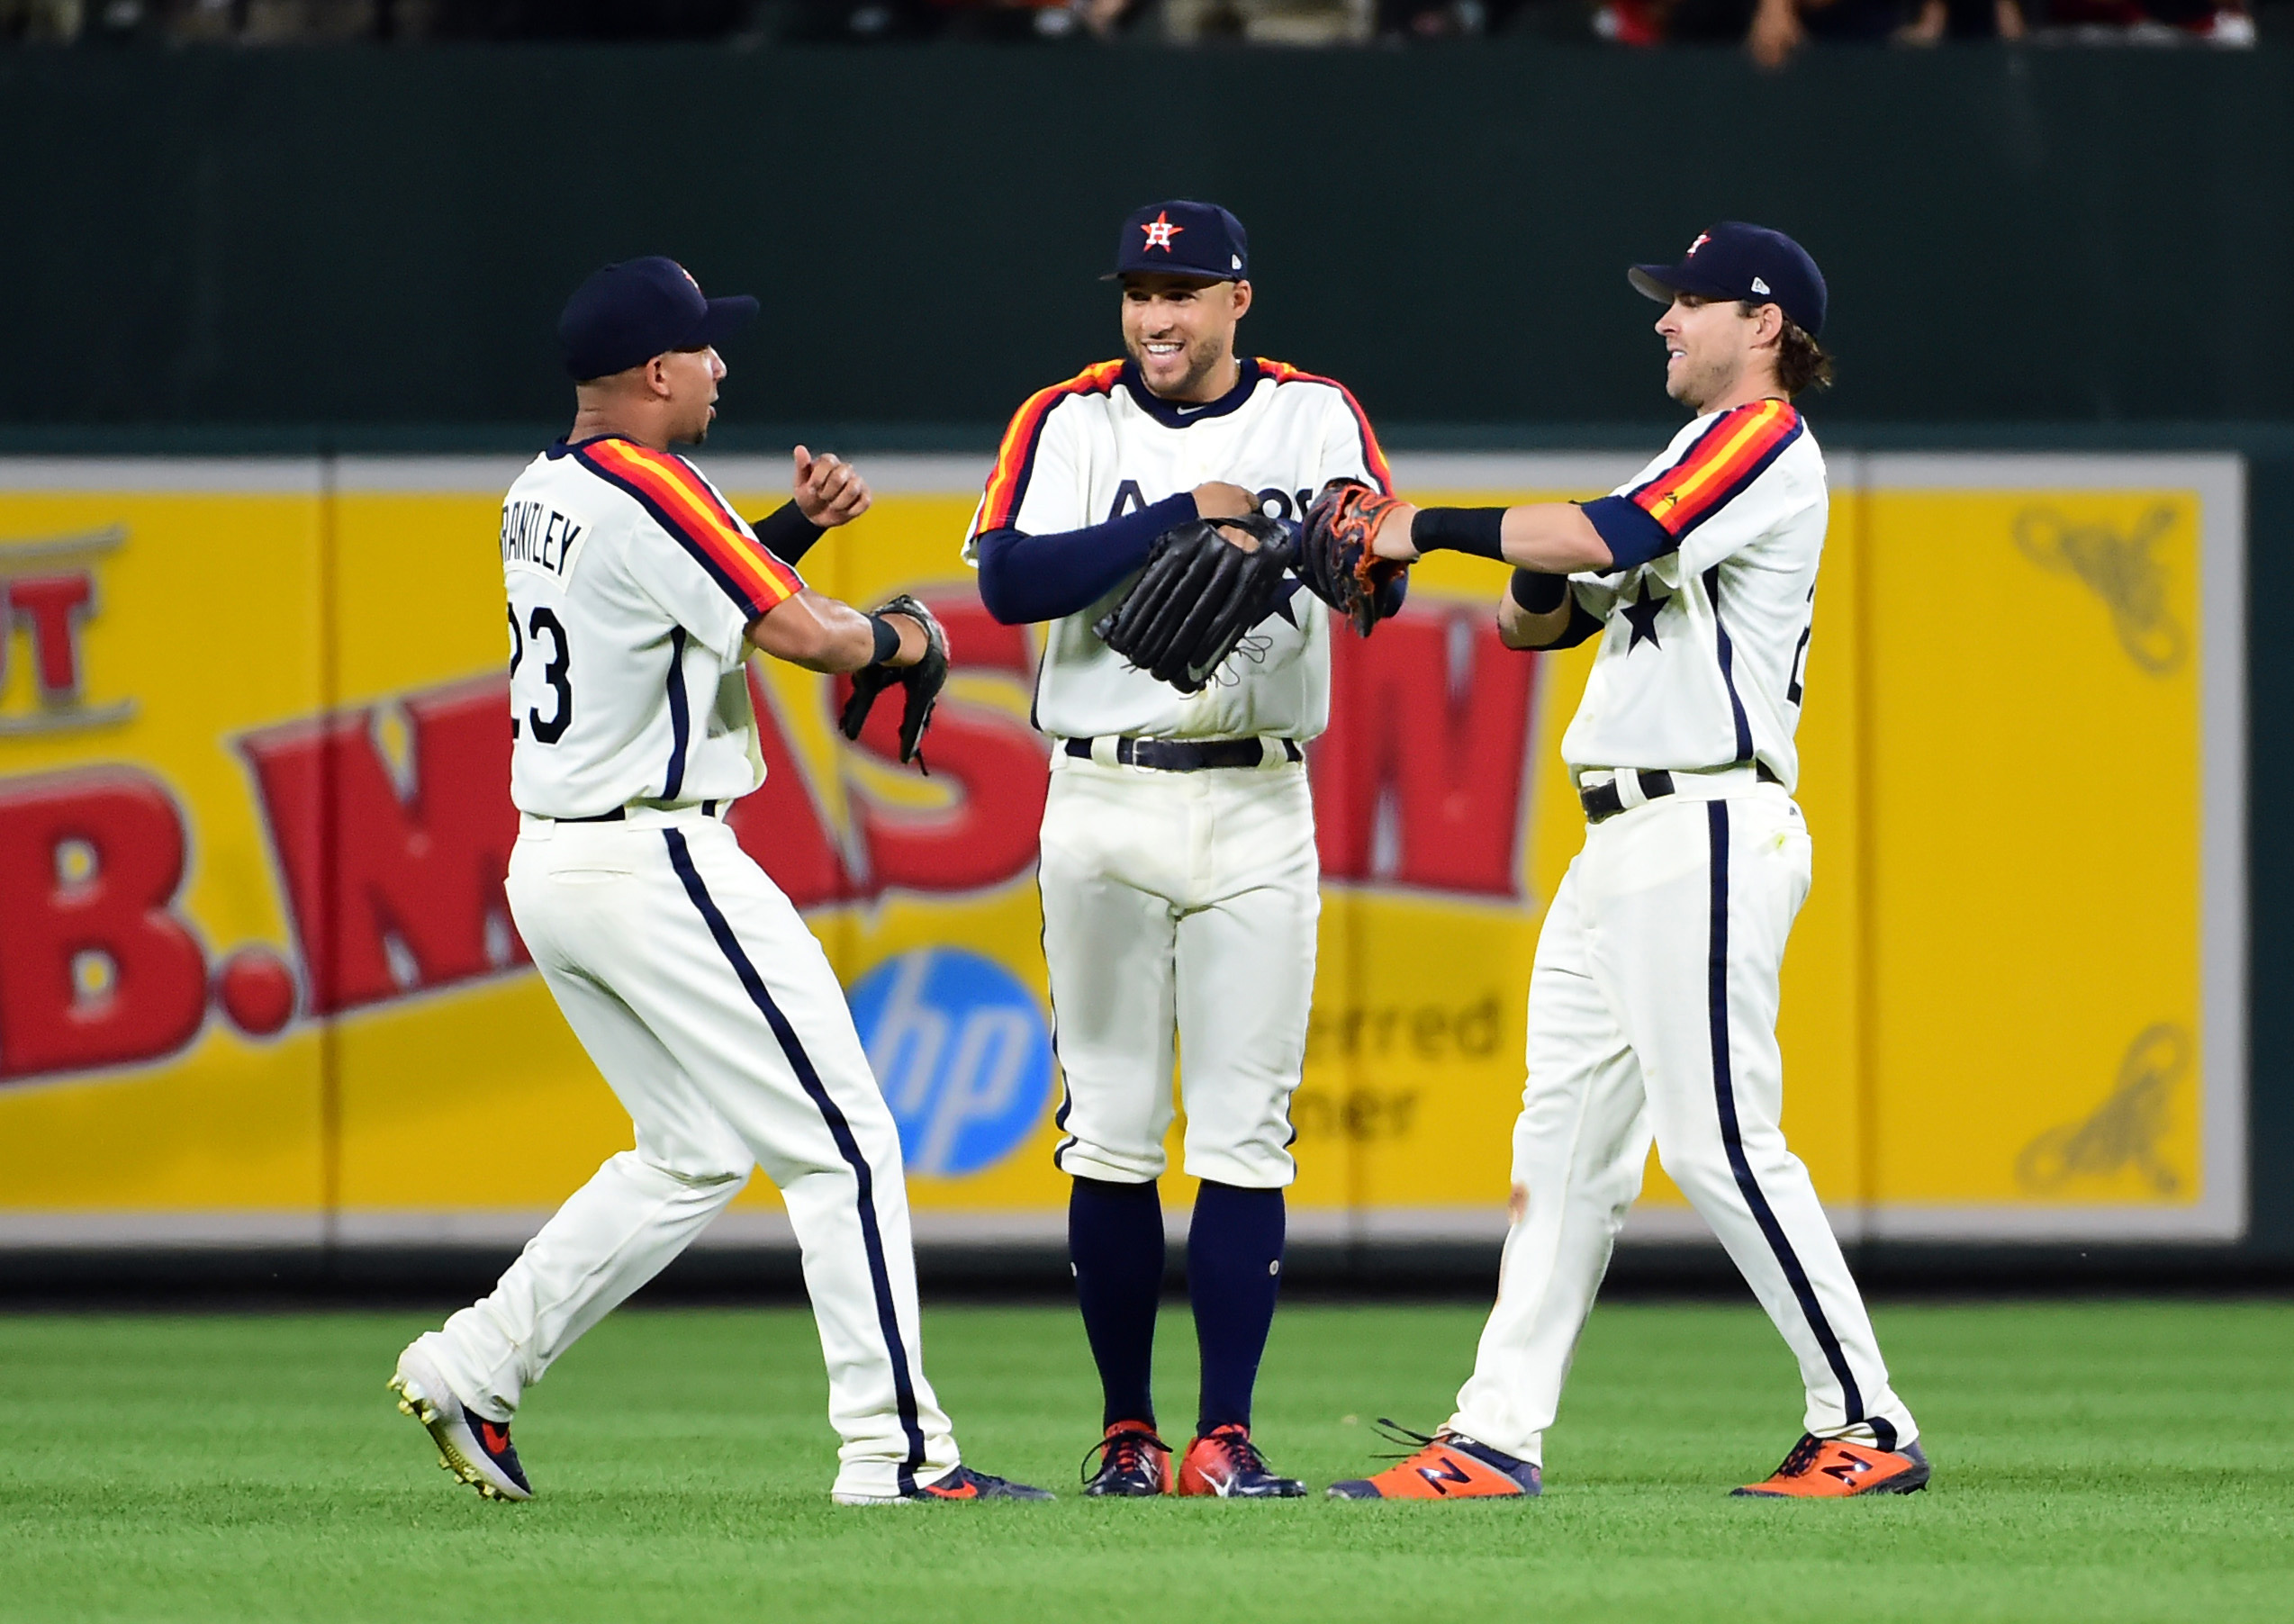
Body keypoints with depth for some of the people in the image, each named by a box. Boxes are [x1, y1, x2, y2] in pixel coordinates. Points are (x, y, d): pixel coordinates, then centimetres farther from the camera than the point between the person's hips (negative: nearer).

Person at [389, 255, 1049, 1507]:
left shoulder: (541, 496, 11)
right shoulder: (648, 495, -17)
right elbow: (801, 634, -16)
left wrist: (790, 527, 11)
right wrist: (902, 637, 4)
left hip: (550, 868, 9)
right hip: (656, 867, -9)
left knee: (693, 1156, 19)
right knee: (841, 1142, -5)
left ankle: (472, 1369, 15)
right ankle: (894, 1448, -8)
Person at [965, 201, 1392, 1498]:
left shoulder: (1317, 418, 6)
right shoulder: (1070, 423, 4)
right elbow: (1009, 582, -11)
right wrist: (1181, 514, -17)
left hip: (1258, 805, 0)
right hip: (1107, 803, 0)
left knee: (1247, 1133, -3)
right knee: (1112, 1128, 1)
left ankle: (1226, 1436, -4)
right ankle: (1127, 1428, 9)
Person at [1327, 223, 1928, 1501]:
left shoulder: (1768, 442, -7)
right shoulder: (1695, 462, 24)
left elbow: (1605, 536, -20)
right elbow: (1540, 614, 21)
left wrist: (1432, 526, -10)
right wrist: (1535, 577, -2)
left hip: (1707, 836, -10)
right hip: (1622, 846, 10)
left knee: (1721, 1139, -12)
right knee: (1563, 1137, 7)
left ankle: (1867, 1426, -8)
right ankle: (1500, 1436, 7)